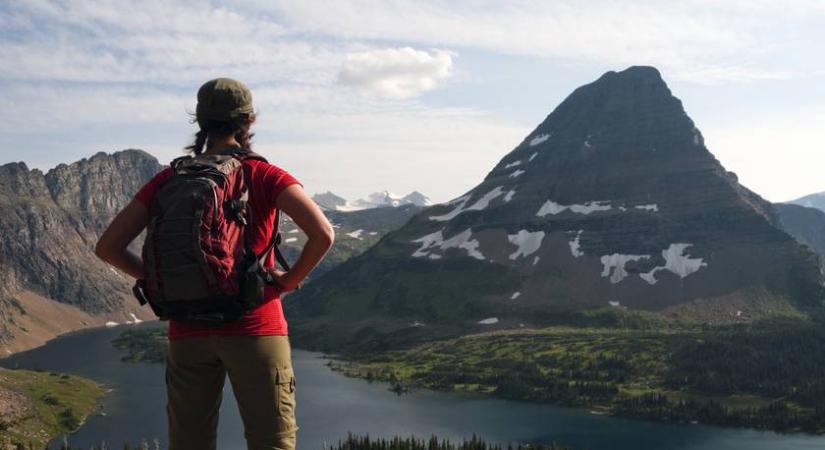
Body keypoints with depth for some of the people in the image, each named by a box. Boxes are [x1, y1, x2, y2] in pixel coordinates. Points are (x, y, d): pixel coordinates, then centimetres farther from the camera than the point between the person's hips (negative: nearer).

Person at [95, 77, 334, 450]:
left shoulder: (168, 181, 3)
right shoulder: (265, 177, -5)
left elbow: (107, 246, 1)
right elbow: (323, 233, -18)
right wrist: (290, 279, -3)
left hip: (189, 333, 3)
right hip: (255, 328, -3)